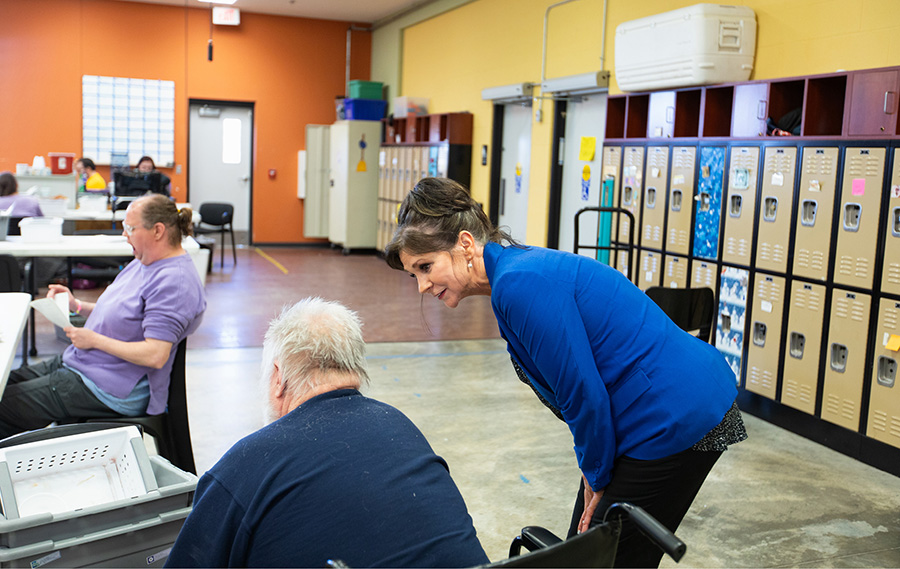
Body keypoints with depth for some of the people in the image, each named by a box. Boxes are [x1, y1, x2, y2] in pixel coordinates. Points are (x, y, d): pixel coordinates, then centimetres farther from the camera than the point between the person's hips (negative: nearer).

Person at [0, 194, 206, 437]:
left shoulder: (174, 281, -23)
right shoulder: (143, 263, 11)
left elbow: (155, 356, -29)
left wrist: (94, 340, -19)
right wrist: (76, 305, 7)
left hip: (109, 388, -11)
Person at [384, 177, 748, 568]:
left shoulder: (521, 283, -23)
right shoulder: (514, 274, 8)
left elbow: (584, 395, -22)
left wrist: (597, 478, -6)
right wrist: (594, 472, 11)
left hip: (677, 418, -10)